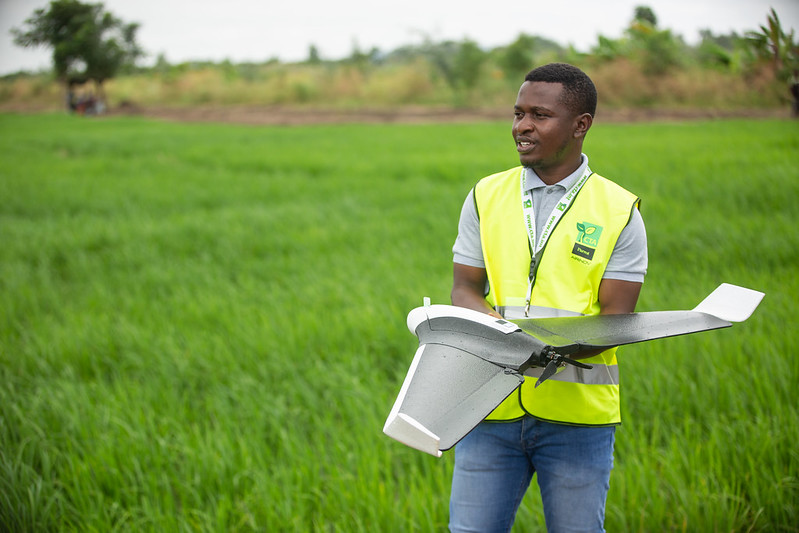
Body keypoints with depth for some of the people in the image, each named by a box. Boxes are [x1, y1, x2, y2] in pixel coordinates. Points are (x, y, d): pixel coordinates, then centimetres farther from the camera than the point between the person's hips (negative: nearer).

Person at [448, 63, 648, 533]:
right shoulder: (486, 197, 9)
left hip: (577, 410, -2)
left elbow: (616, 317, -4)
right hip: (492, 404, 2)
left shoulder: (619, 212, 1)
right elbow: (463, 290, 8)